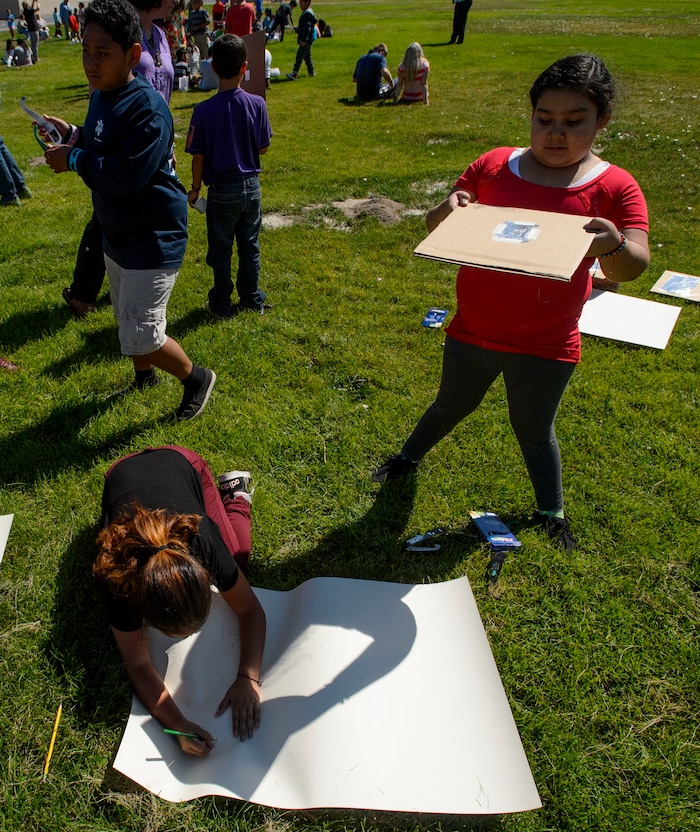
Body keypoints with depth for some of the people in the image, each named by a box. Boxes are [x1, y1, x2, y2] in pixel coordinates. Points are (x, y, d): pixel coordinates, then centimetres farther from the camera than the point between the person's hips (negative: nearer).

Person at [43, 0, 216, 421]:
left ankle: (197, 378, 18)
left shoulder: (148, 109, -23)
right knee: (127, 320, 23)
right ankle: (144, 376, 48)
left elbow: (127, 177, -30)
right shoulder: (101, 95, 6)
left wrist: (73, 159, -19)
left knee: (142, 336, -8)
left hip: (153, 240, -9)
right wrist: (73, 135, 1)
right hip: (117, 234, 9)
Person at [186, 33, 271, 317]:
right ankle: (252, 299, 29)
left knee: (221, 250, 10)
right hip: (251, 186, 3)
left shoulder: (204, 110, -16)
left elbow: (198, 158, -11)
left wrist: (195, 189, 3)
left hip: (221, 190, -2)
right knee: (250, 246, 17)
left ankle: (221, 305, 22)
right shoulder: (257, 104, -9)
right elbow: (263, 147, 0)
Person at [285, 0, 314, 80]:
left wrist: (304, 40, -25)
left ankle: (294, 74, -16)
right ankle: (311, 72, 26)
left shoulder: (308, 13, -17)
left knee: (299, 56, -13)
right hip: (307, 40, 11)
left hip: (307, 40, -11)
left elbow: (307, 28, -23)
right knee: (307, 56, 17)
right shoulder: (306, 12, 16)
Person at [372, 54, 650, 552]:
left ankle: (553, 514, 38)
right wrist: (448, 210, -24)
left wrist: (614, 245, -37)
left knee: (534, 429, 14)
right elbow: (435, 227, 0)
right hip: (473, 330, 2)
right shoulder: (493, 166, -3)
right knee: (453, 404, 21)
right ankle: (410, 456, 50)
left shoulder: (615, 188, -7)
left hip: (546, 343, -1)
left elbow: (632, 267, -14)